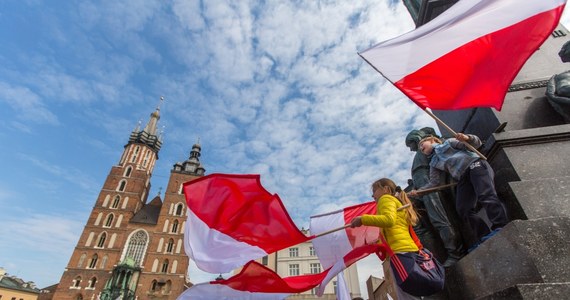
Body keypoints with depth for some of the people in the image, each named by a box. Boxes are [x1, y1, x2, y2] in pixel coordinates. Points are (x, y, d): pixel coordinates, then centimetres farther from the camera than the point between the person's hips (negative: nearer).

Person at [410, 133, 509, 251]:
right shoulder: (433, 164, 25)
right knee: (463, 210, -12)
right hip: (463, 178, 4)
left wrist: (467, 138, -16)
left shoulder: (449, 142, 17)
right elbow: (434, 182, 13)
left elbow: (477, 143, 8)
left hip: (475, 165, -4)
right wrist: (418, 191, -2)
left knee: (486, 196, -26)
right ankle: (484, 237, -8)